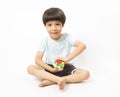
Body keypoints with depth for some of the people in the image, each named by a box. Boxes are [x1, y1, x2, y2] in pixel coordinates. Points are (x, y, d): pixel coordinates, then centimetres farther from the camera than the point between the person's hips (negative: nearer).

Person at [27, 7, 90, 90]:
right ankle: (59, 79, -37)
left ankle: (51, 81, -30)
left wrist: (67, 59, -33)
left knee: (85, 74, -25)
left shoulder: (67, 37, -10)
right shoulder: (45, 41, -7)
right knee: (30, 68, -23)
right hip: (50, 68, 1)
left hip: (66, 68, 0)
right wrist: (51, 69, -25)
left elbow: (82, 45, -25)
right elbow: (38, 60, -10)